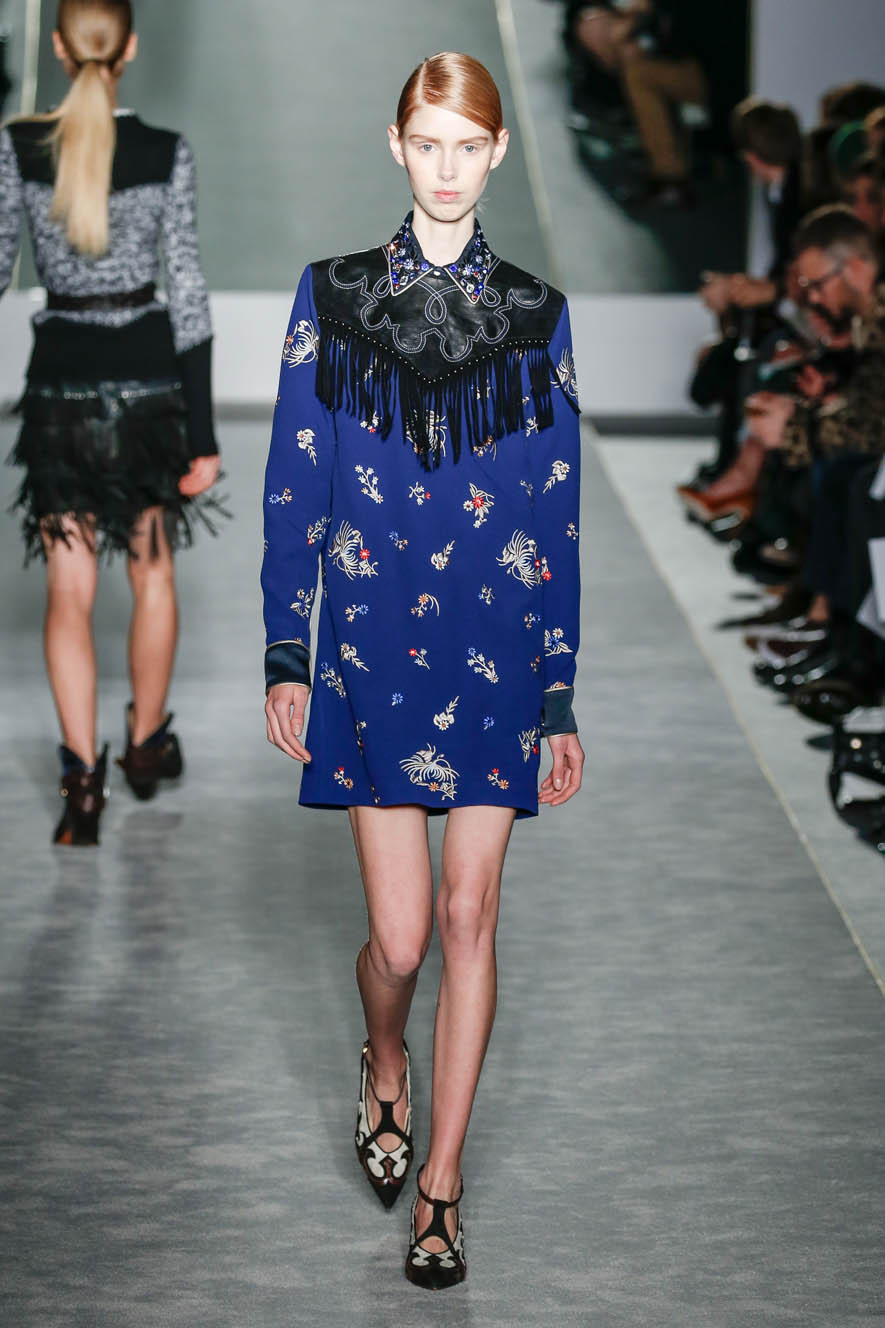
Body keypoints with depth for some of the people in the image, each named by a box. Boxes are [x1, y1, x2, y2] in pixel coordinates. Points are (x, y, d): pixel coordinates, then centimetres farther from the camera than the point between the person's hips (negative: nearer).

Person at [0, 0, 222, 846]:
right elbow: (188, 292, -8)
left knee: (69, 590, 5)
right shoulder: (165, 153, -9)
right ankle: (146, 745, 32)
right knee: (152, 570, 18)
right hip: (148, 372, 0)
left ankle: (82, 779, -2)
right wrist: (203, 433, -5)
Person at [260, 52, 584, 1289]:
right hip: (376, 643, -1)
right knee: (401, 933, -2)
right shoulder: (332, 297, 2)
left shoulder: (536, 314, 5)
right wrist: (287, 660, -2)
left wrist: (563, 695, 4)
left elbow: (558, 515, 6)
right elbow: (293, 488, 3)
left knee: (469, 915, 2)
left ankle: (441, 1178, 14)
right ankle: (384, 1062, 33)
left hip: (498, 651, 1)